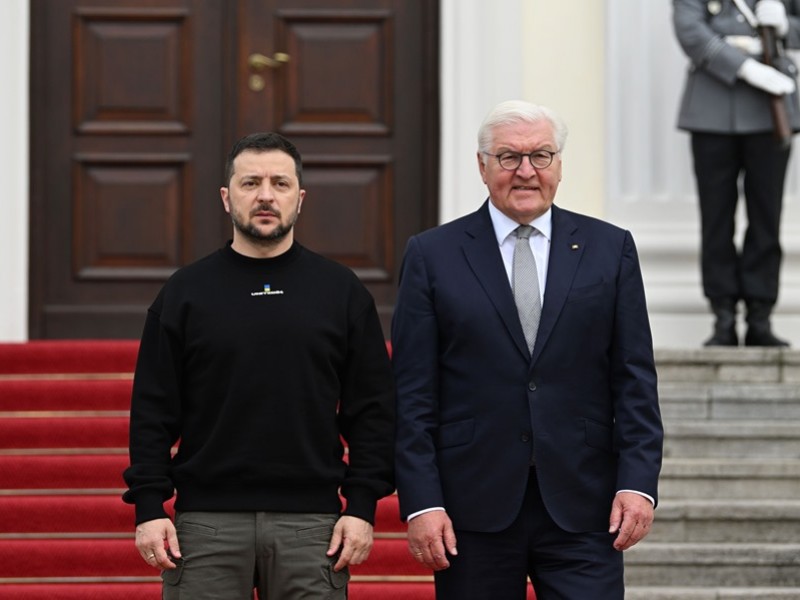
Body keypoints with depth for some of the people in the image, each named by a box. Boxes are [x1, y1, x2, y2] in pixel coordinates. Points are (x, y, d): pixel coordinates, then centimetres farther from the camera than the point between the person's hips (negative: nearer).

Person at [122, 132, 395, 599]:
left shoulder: (342, 292, 7)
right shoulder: (186, 293, 7)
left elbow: (373, 411, 6)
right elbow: (152, 412, 5)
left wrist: (362, 507, -2)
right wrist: (149, 508, -3)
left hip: (311, 524, 0)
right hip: (206, 521, 0)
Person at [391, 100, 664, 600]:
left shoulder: (610, 249, 8)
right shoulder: (433, 255, 4)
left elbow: (635, 380, 6)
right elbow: (413, 394, 1)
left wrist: (638, 482, -5)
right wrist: (421, 502, -7)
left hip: (582, 506, 1)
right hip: (474, 509, 0)